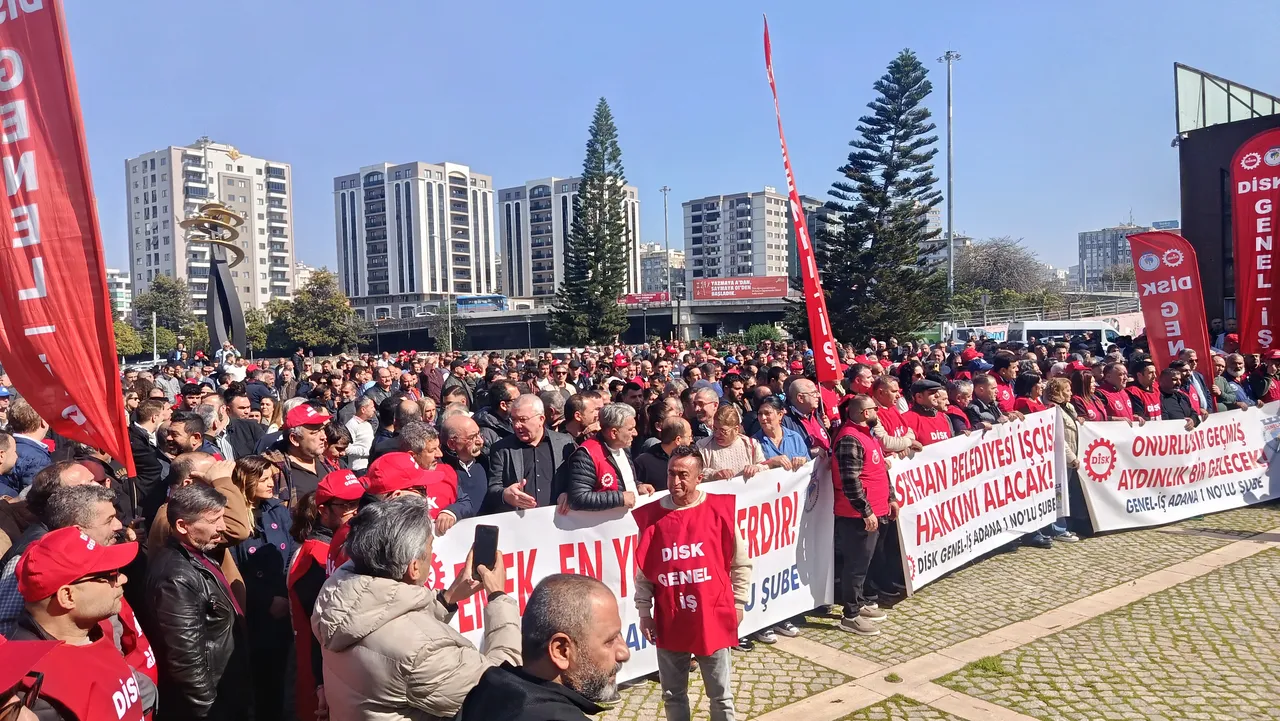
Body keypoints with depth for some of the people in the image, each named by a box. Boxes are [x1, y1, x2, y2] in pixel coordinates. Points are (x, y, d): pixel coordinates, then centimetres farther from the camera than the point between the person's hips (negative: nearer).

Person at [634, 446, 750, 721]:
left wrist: (737, 603, 4)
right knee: (673, 694, 16)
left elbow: (741, 564, 2)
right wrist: (644, 611, 4)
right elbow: (643, 571, 5)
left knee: (721, 695, 12)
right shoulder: (651, 516, -3)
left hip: (713, 619, -2)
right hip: (669, 623, 2)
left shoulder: (720, 510, -7)